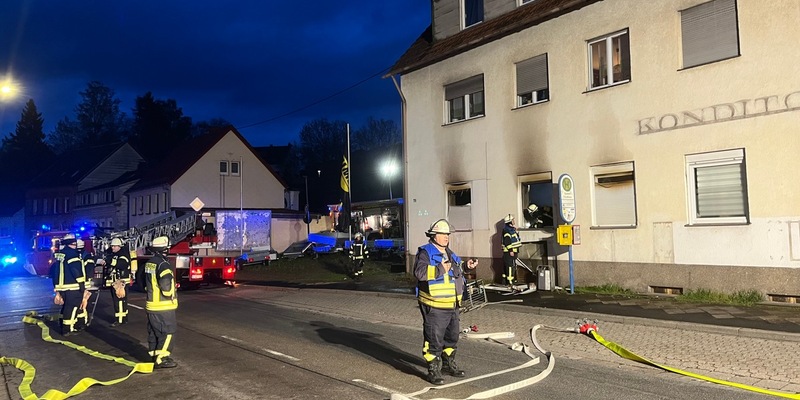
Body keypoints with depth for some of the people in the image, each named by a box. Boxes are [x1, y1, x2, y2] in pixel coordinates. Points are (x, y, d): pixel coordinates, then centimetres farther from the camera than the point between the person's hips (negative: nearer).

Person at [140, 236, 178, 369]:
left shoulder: (148, 263, 9)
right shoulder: (163, 265, -20)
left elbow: (142, 279, 21)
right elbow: (166, 284, -28)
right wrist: (171, 295, -12)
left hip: (151, 303, 9)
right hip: (164, 305, -9)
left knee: (153, 331, 16)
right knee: (168, 332, -3)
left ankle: (154, 354, 26)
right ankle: (162, 359, -4)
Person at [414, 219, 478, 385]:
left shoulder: (450, 254, 17)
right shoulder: (425, 252, -11)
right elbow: (419, 272, -28)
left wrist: (467, 266, 17)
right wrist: (440, 269, -29)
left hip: (452, 305, 9)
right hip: (434, 307, -9)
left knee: (452, 336, 20)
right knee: (434, 339, -3)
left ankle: (448, 364, 37)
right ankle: (433, 371, 8)